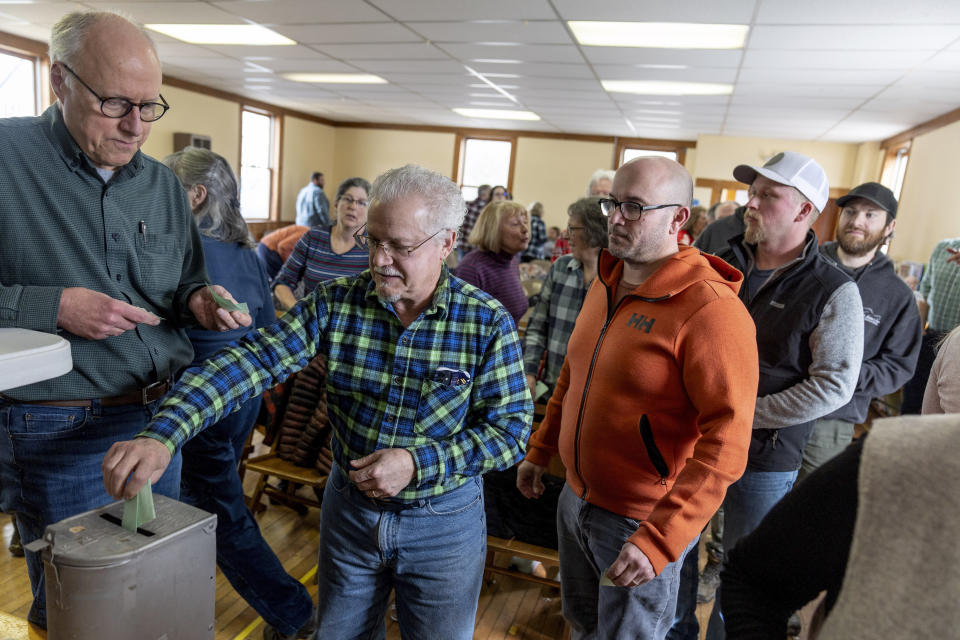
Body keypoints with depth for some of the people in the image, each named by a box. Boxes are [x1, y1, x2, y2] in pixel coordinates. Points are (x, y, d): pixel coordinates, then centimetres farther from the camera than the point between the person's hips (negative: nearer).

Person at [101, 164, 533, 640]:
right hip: (349, 508, 2)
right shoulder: (335, 303, -11)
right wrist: (163, 434, -31)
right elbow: (253, 360, -19)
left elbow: (511, 427, -15)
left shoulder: (489, 323, -16)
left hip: (443, 521, -1)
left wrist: (419, 463, -25)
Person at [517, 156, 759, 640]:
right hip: (576, 498, 7)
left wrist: (659, 540, -29)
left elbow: (727, 441, -26)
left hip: (640, 524, -7)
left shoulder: (711, 310, -23)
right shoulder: (606, 284, 3)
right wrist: (540, 450, 16)